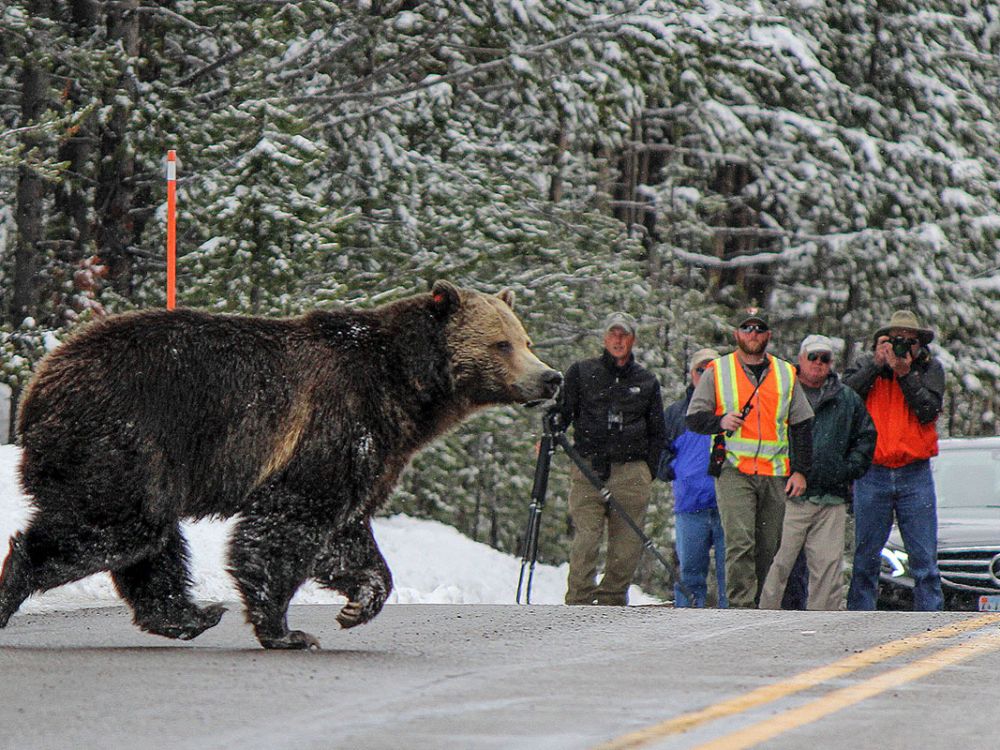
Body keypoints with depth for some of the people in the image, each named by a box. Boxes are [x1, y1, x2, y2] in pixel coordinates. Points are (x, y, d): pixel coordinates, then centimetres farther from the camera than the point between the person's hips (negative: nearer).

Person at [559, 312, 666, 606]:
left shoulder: (646, 381, 16)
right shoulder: (581, 372, 12)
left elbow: (656, 432, 20)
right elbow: (563, 412, 12)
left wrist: (649, 471, 11)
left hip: (631, 473, 2)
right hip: (588, 470, -2)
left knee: (627, 545, -1)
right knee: (585, 540, -12)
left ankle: (612, 601, 7)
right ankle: (579, 604, -12)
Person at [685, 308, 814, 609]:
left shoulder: (786, 374, 14)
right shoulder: (717, 372, 8)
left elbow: (802, 426, 16)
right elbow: (694, 418, 7)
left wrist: (800, 470, 6)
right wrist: (720, 422, -14)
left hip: (776, 475, 3)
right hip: (733, 470, -3)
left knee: (769, 547, 5)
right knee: (740, 542, -17)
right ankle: (741, 607, -19)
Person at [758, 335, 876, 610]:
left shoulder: (847, 399, 16)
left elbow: (865, 437, 22)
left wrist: (849, 469, 8)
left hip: (831, 499, 3)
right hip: (789, 497, -3)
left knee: (828, 565, 0)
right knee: (780, 563, -6)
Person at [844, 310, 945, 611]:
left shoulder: (930, 368, 7)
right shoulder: (866, 365, 8)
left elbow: (929, 411, -6)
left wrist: (905, 374, -12)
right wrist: (877, 365, -11)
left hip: (915, 475, 0)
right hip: (872, 475, 0)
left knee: (924, 556, -1)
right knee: (866, 556, 3)